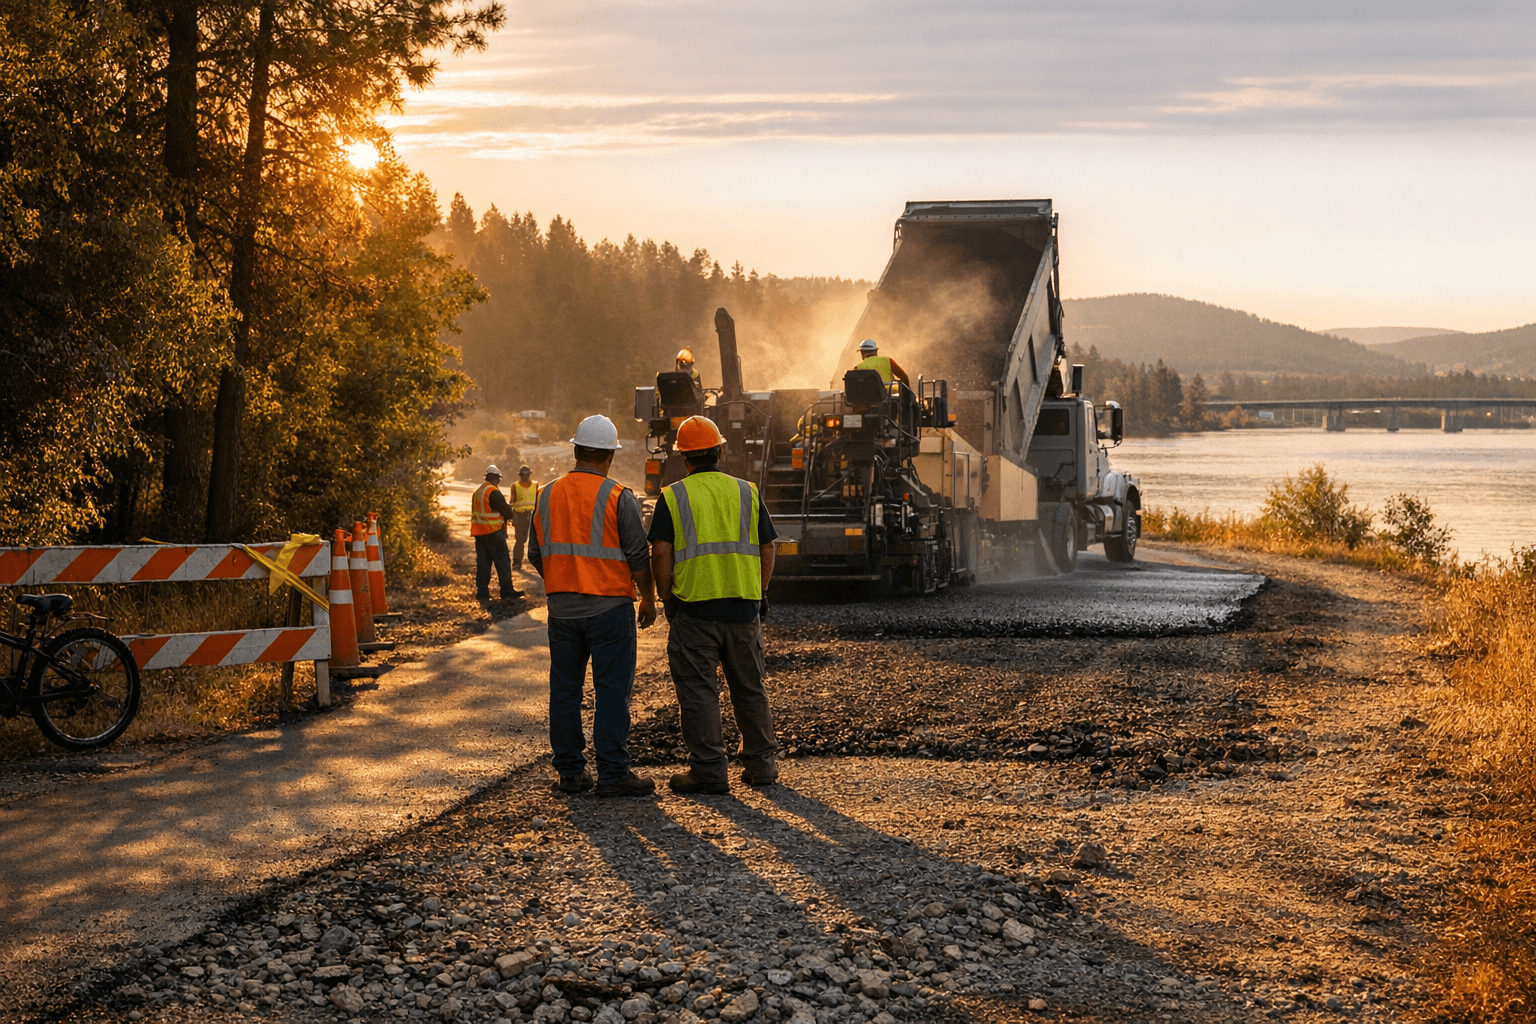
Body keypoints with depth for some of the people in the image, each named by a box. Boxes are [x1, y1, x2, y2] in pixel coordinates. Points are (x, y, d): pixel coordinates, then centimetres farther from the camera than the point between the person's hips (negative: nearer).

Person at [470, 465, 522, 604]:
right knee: (503, 561, 2)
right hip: (493, 532, -8)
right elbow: (507, 512, -15)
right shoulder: (493, 492, -15)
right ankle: (507, 592, 6)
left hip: (479, 532, 8)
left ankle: (482, 594, 5)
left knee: (482, 563, 7)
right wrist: (509, 509, 9)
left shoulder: (477, 491, 13)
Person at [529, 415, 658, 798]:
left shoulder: (548, 495, 6)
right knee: (612, 691, -2)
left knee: (565, 690, 11)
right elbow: (638, 557, -8)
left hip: (561, 608, 5)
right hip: (609, 607, -5)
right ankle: (613, 774, -4)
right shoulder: (618, 498, -9)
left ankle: (570, 771, 15)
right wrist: (649, 599, 6)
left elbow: (536, 555, 14)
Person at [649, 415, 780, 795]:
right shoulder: (747, 493, 7)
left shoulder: (673, 497, -2)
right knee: (750, 689, 15)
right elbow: (766, 550, 9)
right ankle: (760, 763, 21)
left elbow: (661, 554, -8)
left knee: (698, 692, 2)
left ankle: (708, 771, 1)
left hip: (693, 608, -3)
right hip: (744, 607, 3)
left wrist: (666, 600, 3)